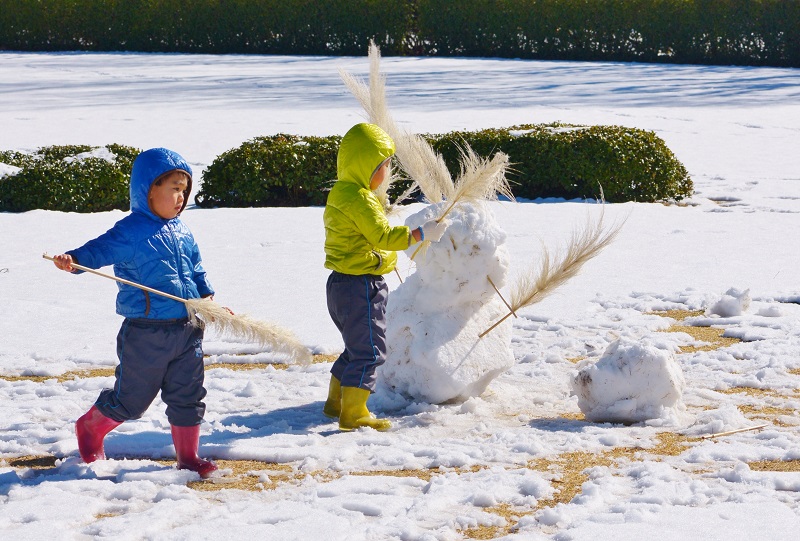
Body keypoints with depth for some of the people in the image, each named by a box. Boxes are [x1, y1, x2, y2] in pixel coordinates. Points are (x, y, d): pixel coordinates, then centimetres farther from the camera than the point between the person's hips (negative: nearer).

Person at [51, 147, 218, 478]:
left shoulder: (182, 233, 10)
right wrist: (74, 259, -38)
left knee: (188, 397, 9)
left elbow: (196, 271, 21)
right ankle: (90, 429, 33)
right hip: (145, 334, -6)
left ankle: (188, 456, 21)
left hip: (187, 329, 6)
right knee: (131, 398, 7)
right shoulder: (130, 232, -12)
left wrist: (208, 298, 12)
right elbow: (100, 249, -20)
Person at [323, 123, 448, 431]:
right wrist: (422, 234, -20)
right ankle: (353, 414, -4)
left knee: (356, 347, 22)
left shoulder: (341, 193, 13)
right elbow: (383, 237, -25)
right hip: (361, 286, -11)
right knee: (368, 350, -6)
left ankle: (336, 401, 31)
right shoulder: (359, 199, -20)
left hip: (342, 282, 11)